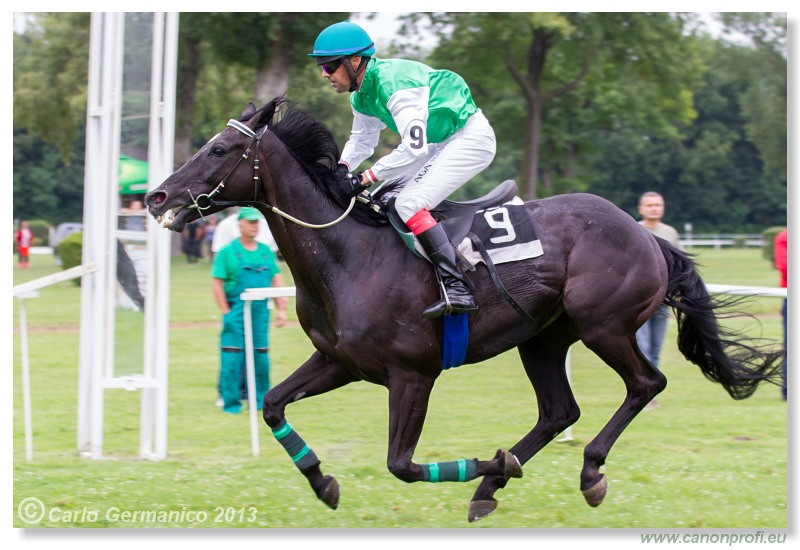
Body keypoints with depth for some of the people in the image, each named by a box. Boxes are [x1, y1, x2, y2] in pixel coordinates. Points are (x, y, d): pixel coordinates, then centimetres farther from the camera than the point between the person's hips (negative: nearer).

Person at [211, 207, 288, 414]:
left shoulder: (266, 251, 13)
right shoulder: (228, 252, 0)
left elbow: (276, 279, 17)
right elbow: (217, 282, -3)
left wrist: (281, 309, 10)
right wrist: (226, 312, -9)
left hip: (261, 312, 4)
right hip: (237, 311, -4)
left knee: (260, 357, 7)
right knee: (232, 358, -6)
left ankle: (260, 400, 16)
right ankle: (231, 402, 0)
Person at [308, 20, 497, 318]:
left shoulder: (394, 84, -27)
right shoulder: (362, 96, 3)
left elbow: (414, 148, -31)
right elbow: (362, 140, 18)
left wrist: (366, 178, -27)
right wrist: (342, 169, -3)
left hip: (471, 137, -10)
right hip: (441, 143, 10)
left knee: (410, 203, -22)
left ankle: (457, 289, -27)